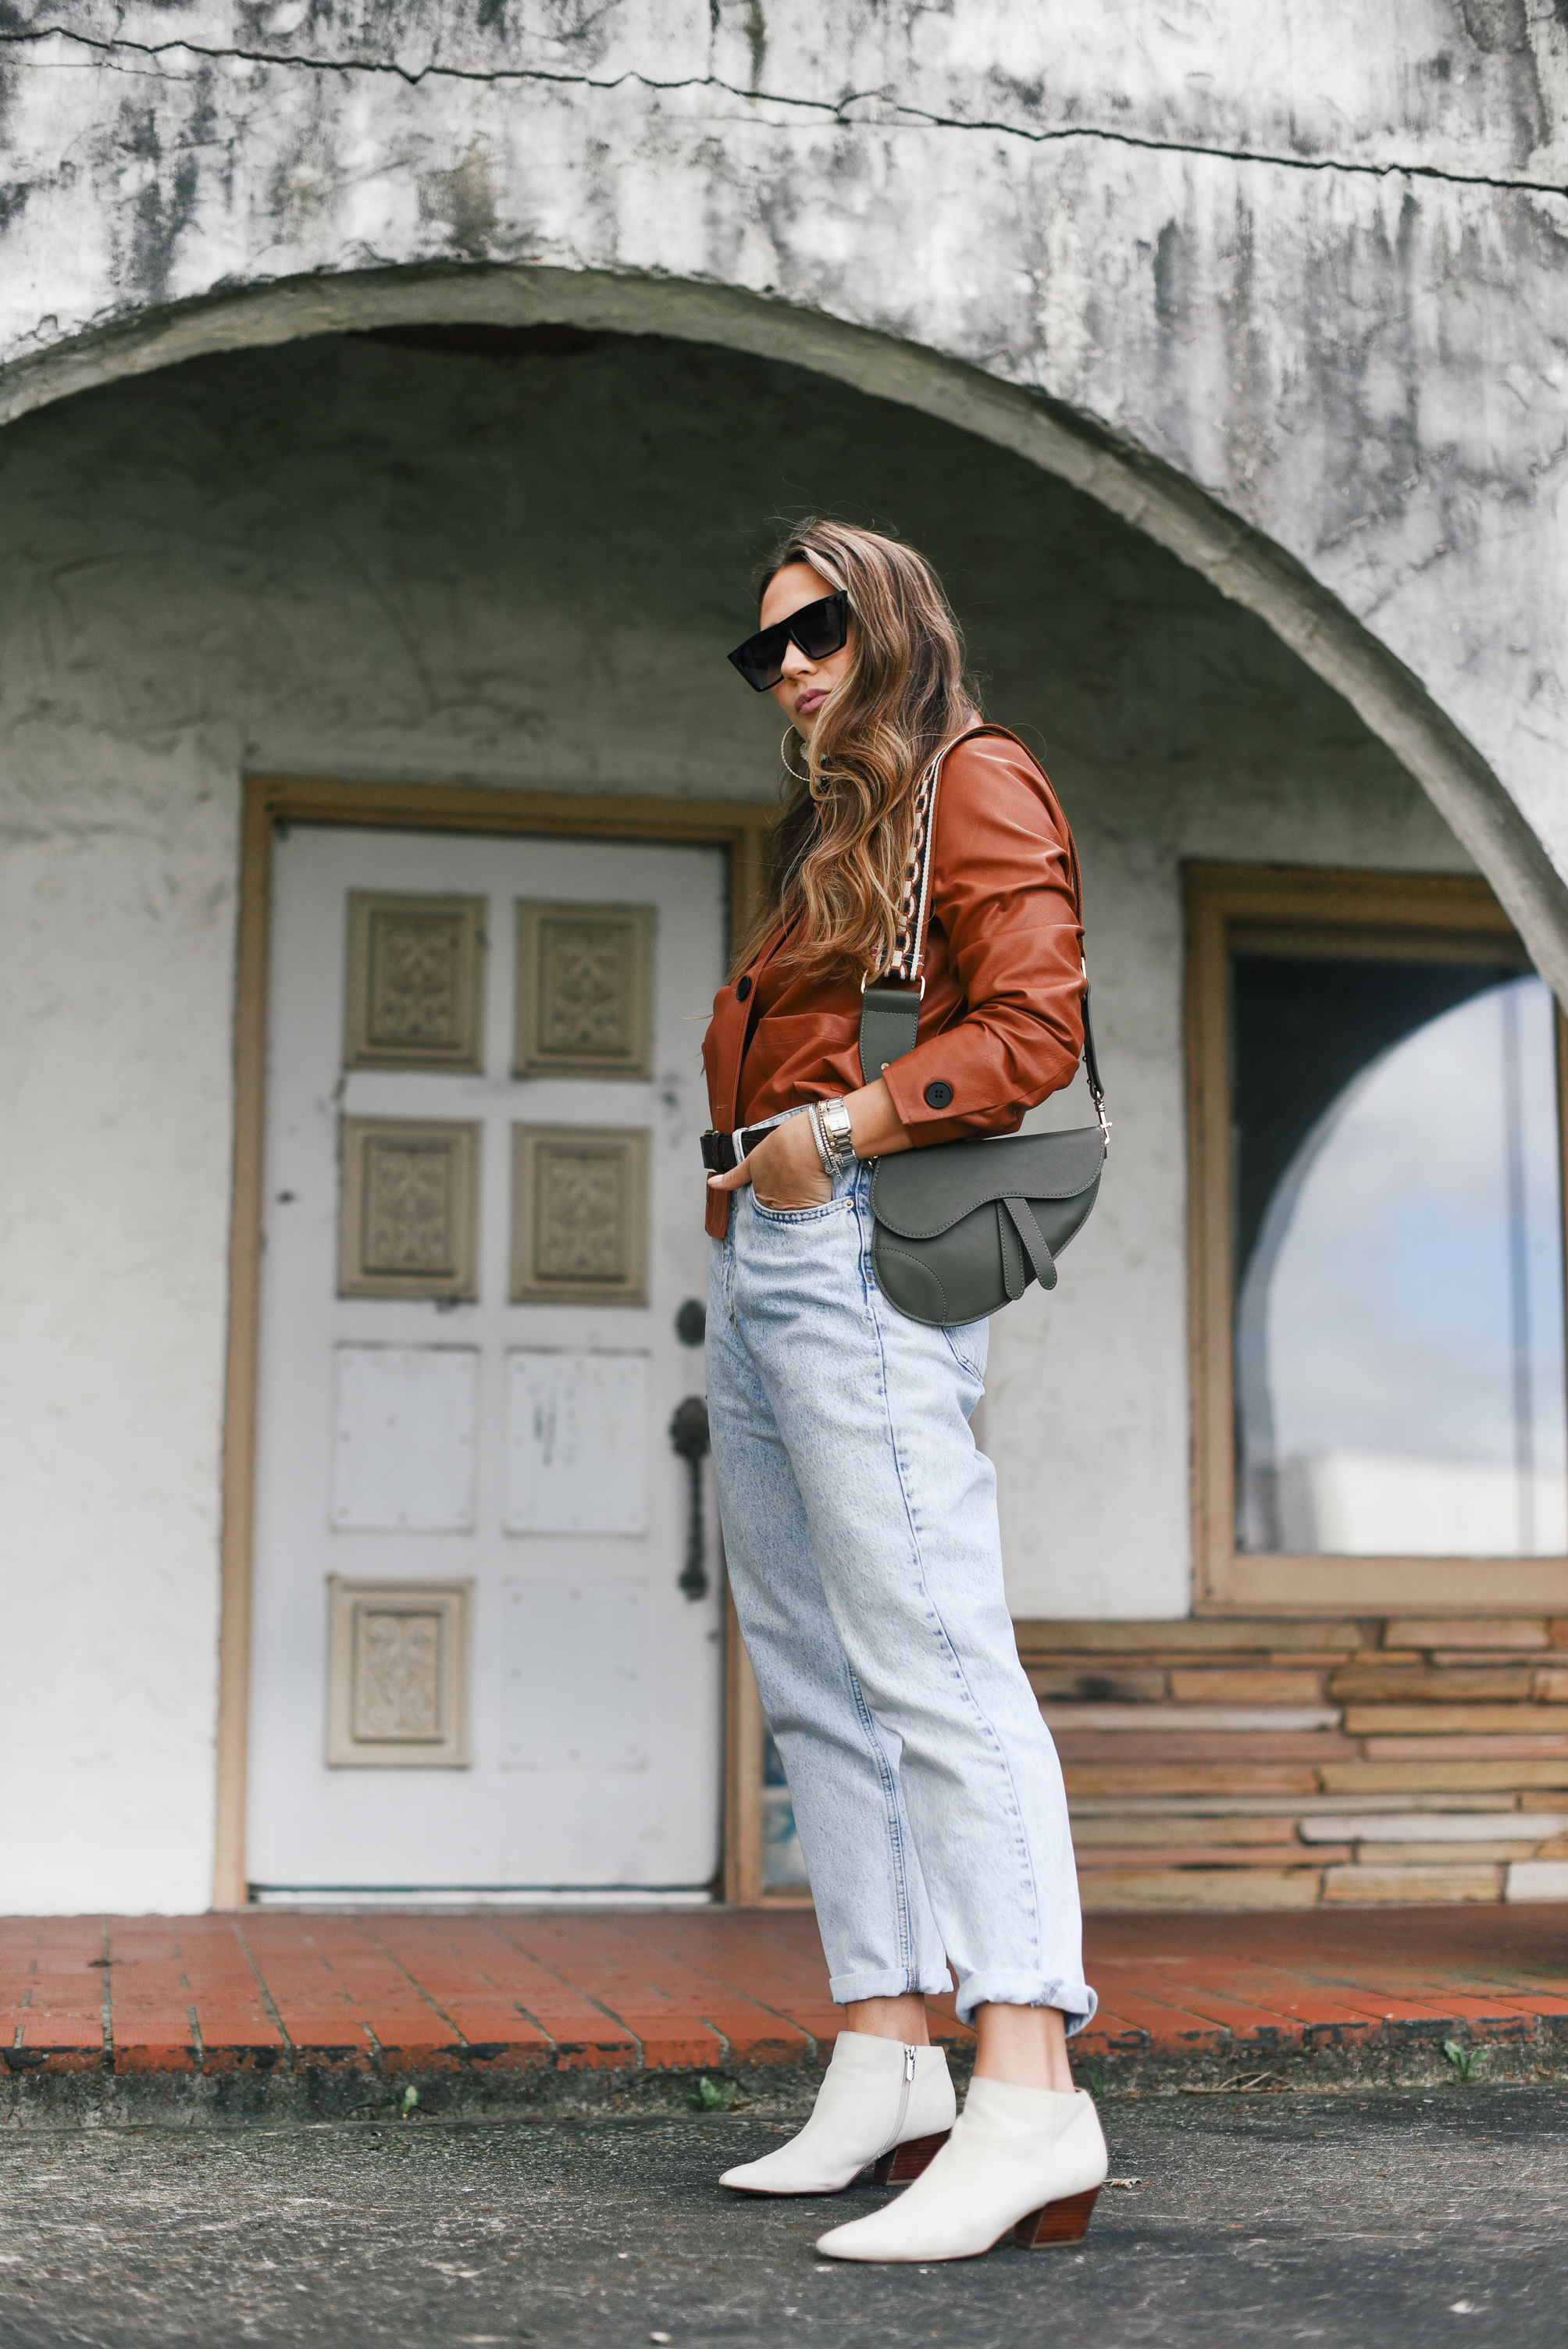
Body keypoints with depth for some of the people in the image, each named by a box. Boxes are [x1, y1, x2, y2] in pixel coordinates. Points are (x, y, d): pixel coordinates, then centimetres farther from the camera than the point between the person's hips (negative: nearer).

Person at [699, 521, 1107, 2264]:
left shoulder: (974, 781, 0)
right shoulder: (830, 831, 26)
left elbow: (1032, 1024, -12)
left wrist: (835, 1131, -17)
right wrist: (742, 1165, 9)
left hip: (856, 1259, -10)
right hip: (756, 1266, 10)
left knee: (926, 1652, -18)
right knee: (813, 1679, 6)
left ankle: (1028, 2096, -22)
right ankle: (885, 2067, 10)